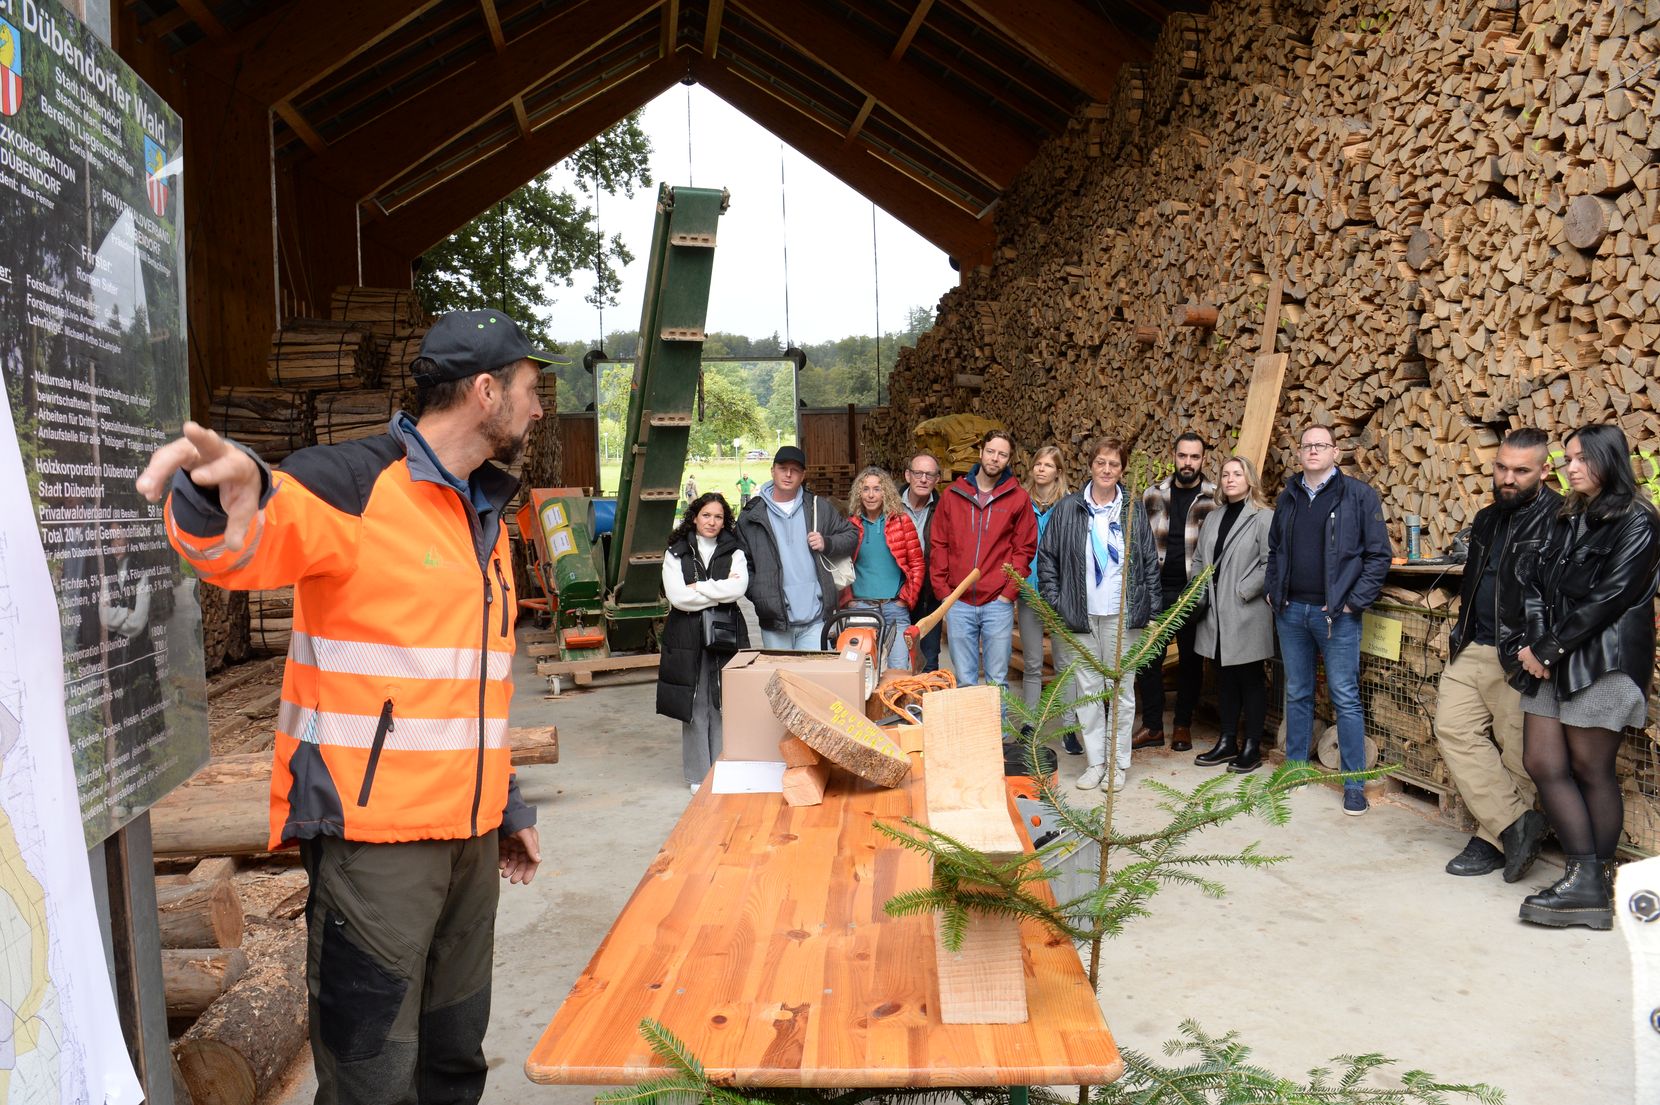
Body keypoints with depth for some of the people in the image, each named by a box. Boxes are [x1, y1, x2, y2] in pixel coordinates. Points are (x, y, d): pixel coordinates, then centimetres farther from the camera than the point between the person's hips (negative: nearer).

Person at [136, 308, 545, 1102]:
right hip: (373, 836, -8)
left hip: (469, 834, 8)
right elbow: (242, 548, -31)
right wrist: (226, 498, -54)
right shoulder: (353, 485, -12)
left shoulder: (486, 516, 14)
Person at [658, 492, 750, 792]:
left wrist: (698, 588, -9)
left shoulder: (734, 553, 10)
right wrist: (720, 591, -7)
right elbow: (676, 596, -8)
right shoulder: (676, 554, 7)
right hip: (688, 635, -1)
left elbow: (738, 589, -9)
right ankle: (698, 776, 11)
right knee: (695, 707, 2)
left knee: (724, 704, 0)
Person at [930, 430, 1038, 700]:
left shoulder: (1018, 498, 3)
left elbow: (1024, 549, 2)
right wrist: (944, 592, 0)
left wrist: (1008, 592, -6)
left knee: (997, 681, 5)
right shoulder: (952, 495, 6)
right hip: (958, 604, 1)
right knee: (964, 681, 8)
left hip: (998, 604, -1)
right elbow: (938, 546, 7)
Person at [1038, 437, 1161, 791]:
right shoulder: (1068, 509, 3)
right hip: (1081, 616, 0)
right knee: (1087, 689, 6)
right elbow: (1047, 557, 6)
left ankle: (1118, 763, 15)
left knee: (1122, 690, 4)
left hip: (1123, 615, 0)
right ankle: (1095, 761, 17)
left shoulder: (1134, 510, 5)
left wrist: (1153, 609, 4)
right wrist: (1054, 603, -1)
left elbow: (1150, 562, 7)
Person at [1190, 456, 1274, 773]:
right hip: (1216, 614, 7)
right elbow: (1199, 560, 17)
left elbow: (1269, 564, -15)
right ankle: (1227, 743, 22)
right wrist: (1201, 590, 2)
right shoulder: (1212, 518, 14)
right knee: (1225, 679, 13)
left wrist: (1243, 592, -16)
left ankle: (1252, 747, 12)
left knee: (1250, 679, 3)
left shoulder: (1263, 517, -8)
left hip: (1247, 615, -7)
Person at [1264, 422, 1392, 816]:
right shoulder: (1288, 497, 12)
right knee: (1297, 694, 13)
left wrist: (1355, 602, -11)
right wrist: (1274, 591, 8)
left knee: (1345, 698, -1)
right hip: (1290, 611, 5)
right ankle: (1295, 766, 25)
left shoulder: (1359, 495, -4)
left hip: (1336, 613, -5)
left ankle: (1355, 783, 7)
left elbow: (1378, 555, -6)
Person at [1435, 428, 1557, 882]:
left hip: (1521, 658, -8)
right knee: (1454, 727, -2)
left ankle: (1494, 837, 14)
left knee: (1518, 753, 1)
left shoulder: (1560, 519, -9)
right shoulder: (1487, 519, 16)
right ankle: (1516, 822, -1)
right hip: (1472, 651, 8)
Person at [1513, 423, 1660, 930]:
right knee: (1542, 763, 2)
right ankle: (1584, 878, 8)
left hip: (1601, 660, -7)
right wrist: (1534, 641, -5)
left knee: (1590, 770, -2)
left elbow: (1608, 597, -14)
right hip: (1551, 661, 7)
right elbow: (1536, 582, 10)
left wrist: (1549, 648, -13)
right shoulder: (1568, 521, 19)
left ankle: (1592, 886, 6)